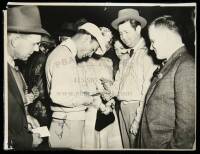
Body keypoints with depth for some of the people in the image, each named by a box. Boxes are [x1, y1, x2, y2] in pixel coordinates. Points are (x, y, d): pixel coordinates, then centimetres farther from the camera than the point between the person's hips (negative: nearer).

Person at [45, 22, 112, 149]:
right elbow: (59, 95, -24)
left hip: (71, 121, 9)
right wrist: (89, 99, -14)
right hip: (67, 123, -9)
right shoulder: (64, 56, -16)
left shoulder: (65, 53, 16)